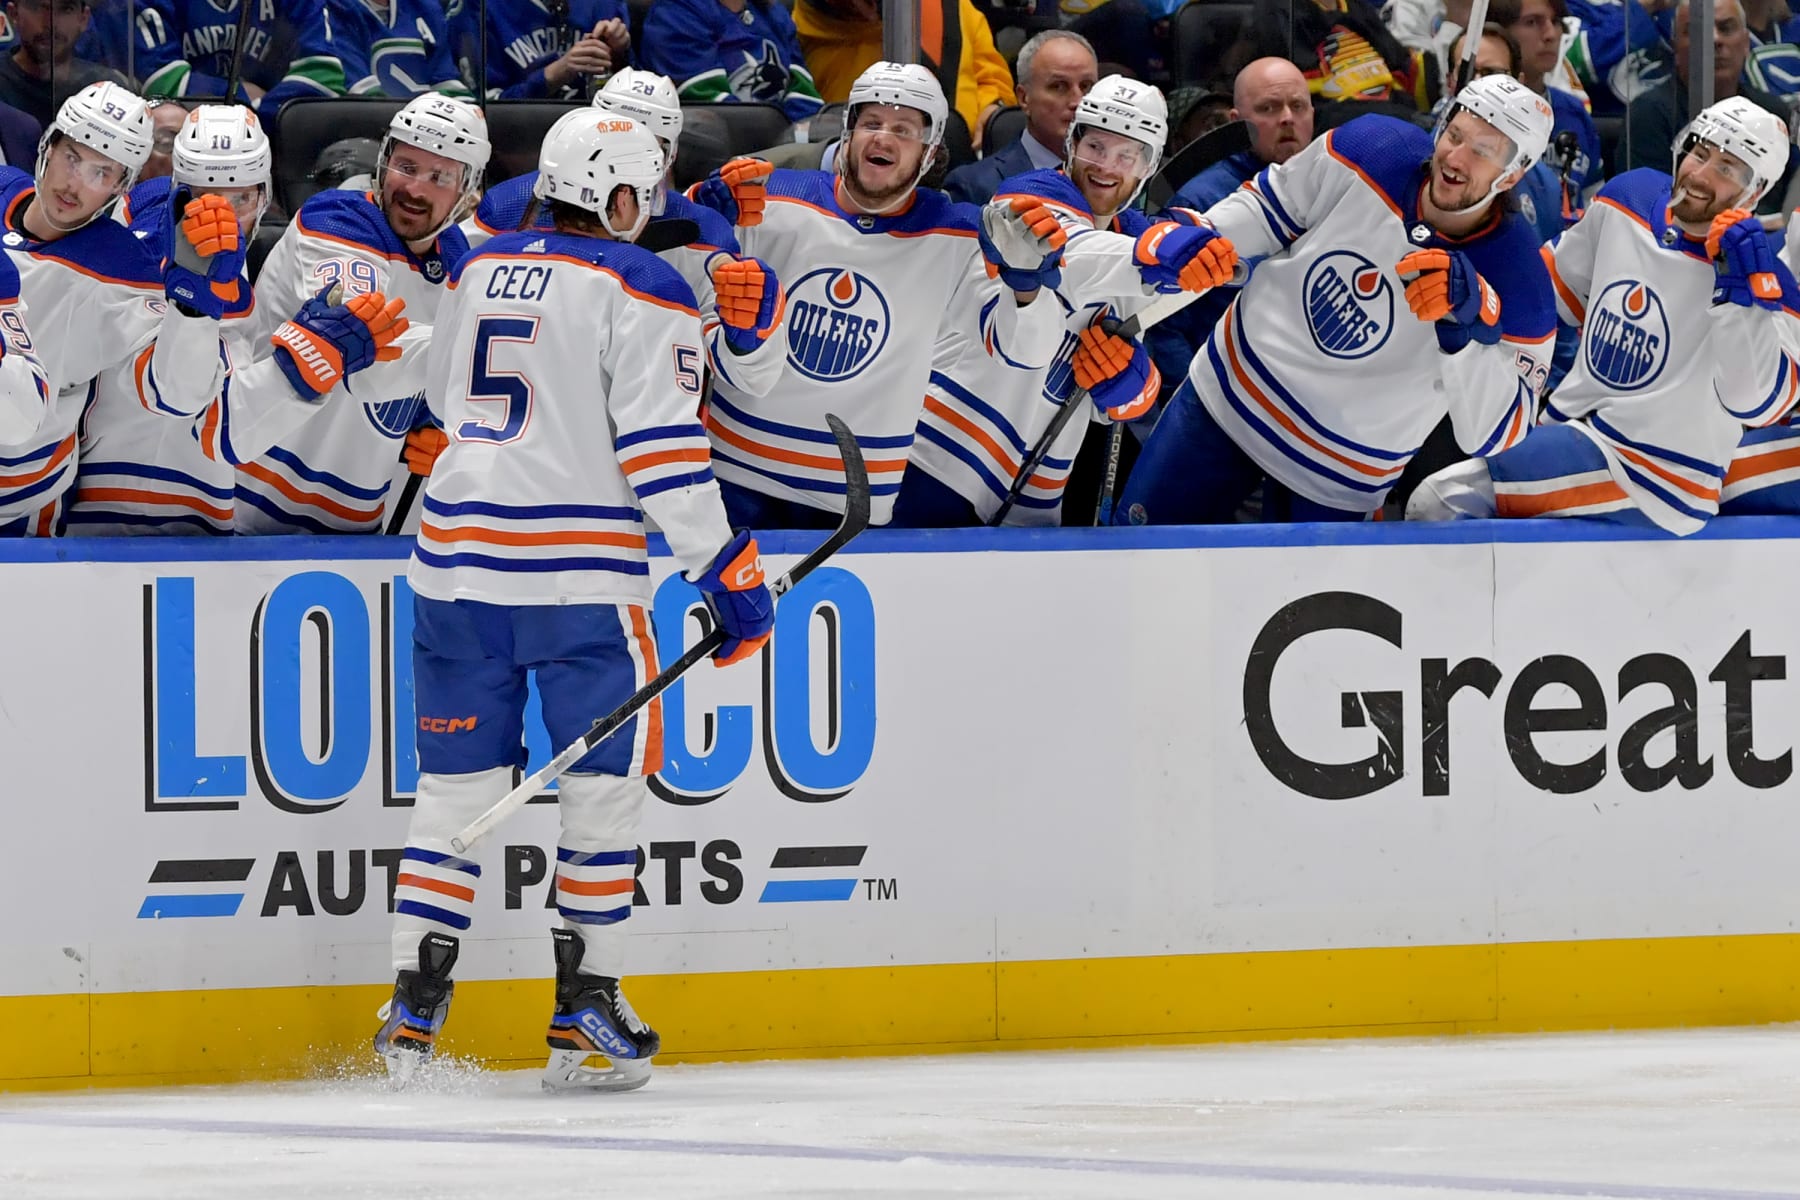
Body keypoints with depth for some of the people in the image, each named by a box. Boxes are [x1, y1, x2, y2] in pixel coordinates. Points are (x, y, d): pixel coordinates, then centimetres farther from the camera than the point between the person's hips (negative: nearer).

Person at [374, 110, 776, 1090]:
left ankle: (414, 1007, 5)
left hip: (456, 554, 5)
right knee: (603, 778, 6)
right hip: (578, 567, -5)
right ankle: (585, 1014, 4)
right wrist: (726, 570, -8)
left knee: (457, 779, 10)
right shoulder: (641, 290, -6)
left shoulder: (481, 270, 13)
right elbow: (662, 448, -13)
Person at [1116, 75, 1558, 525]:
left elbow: (1494, 434, -25)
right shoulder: (1370, 152, -16)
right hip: (1224, 400, 2)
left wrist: (1470, 318, -40)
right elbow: (1258, 213, 0)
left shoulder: (1515, 275, -23)